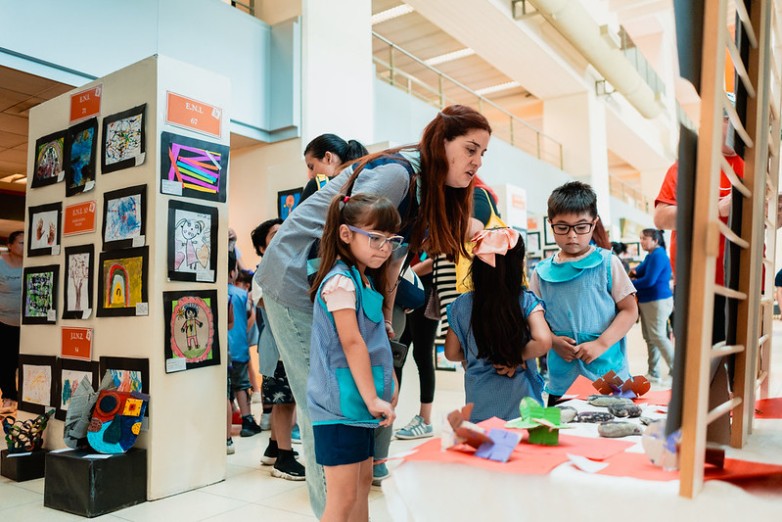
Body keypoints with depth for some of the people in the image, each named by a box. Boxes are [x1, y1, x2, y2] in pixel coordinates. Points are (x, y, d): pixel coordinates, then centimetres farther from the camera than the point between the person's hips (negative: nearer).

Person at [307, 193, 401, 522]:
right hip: (342, 404, -10)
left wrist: (389, 385, 9)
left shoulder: (366, 279, 14)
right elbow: (351, 342, -19)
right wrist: (372, 398, -18)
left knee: (363, 482, 17)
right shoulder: (340, 280, -15)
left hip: (360, 402, 10)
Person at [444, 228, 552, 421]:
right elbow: (543, 342, -22)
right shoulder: (526, 301, -10)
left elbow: (452, 353, 3)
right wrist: (517, 357, -7)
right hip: (519, 402, -2)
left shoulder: (461, 305, -3)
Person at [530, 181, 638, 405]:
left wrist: (601, 344, -13)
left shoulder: (607, 263, -1)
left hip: (608, 372, -2)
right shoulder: (542, 271, 5)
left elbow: (629, 310, -2)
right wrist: (553, 341, -9)